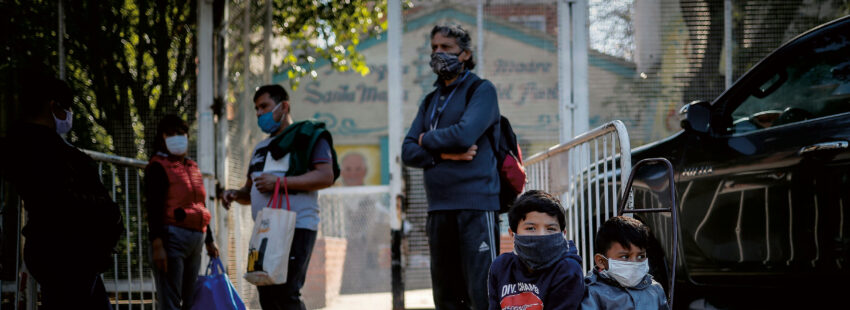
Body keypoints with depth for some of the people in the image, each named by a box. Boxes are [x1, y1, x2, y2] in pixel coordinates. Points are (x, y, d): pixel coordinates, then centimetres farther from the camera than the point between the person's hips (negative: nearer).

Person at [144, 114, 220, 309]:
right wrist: (157, 245, -21)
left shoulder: (193, 168, 20)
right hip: (172, 237, -8)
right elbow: (153, 208, -12)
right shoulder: (158, 167, -3)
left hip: (195, 239, 8)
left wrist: (209, 240, 25)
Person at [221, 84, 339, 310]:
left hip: (297, 227, -8)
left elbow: (326, 176, -13)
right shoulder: (261, 148, 26)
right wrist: (235, 195, 7)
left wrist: (280, 182, -17)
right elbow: (251, 192, 31)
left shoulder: (308, 136, 1)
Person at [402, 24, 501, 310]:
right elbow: (408, 152, 11)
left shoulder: (482, 90, 1)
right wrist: (444, 153, -7)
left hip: (475, 205, -7)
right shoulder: (431, 101, 21)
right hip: (439, 209, 7)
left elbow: (465, 134, -16)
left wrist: (428, 139, 2)